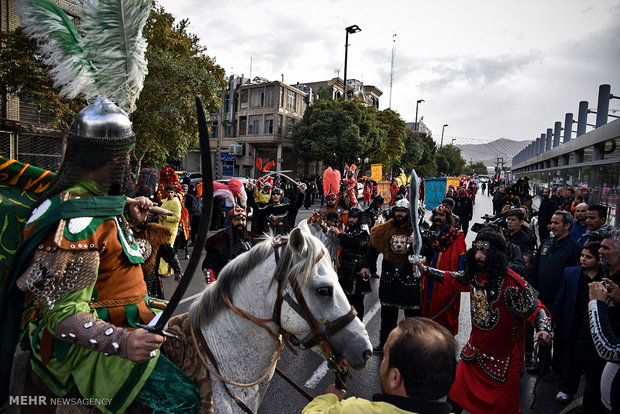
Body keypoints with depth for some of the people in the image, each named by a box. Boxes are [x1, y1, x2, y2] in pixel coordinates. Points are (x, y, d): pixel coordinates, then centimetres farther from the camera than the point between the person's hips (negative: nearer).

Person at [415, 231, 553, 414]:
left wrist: (544, 329, -36)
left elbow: (535, 308, -17)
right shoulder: (474, 274, -5)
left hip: (502, 357, -5)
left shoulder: (511, 281, -24)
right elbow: (452, 278, 13)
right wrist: (425, 269, 12)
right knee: (458, 392, 17)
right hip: (476, 348, 6)